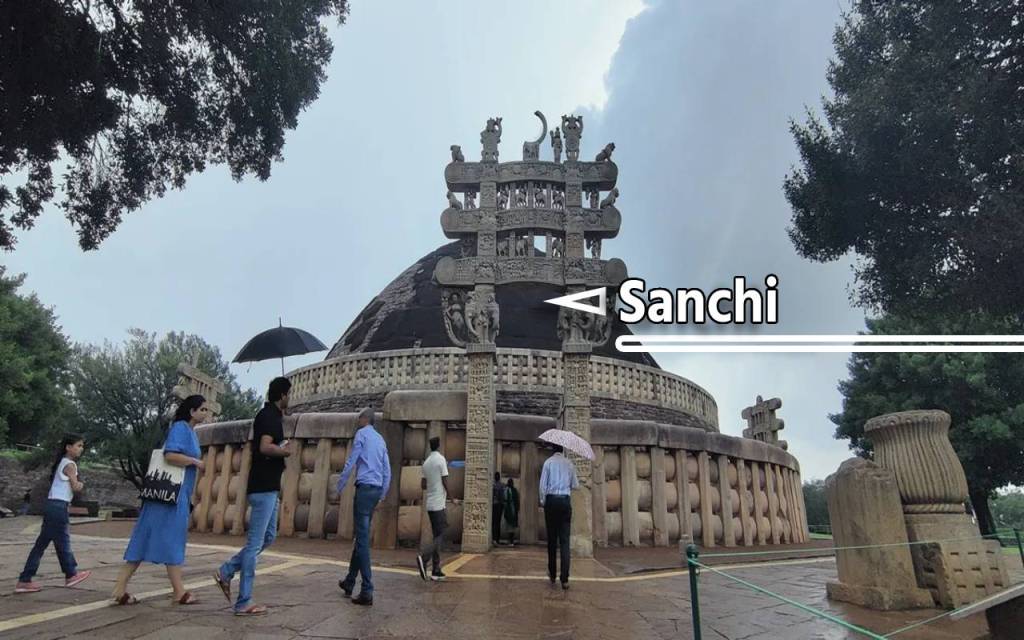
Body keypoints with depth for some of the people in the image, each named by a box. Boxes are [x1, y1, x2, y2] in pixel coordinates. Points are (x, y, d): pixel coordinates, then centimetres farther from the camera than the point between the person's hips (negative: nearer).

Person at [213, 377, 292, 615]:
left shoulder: (271, 415, 15)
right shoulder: (269, 416, -15)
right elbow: (265, 446, -29)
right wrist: (287, 451, -11)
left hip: (269, 486, 10)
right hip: (263, 487, -10)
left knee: (269, 536, 18)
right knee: (255, 543, -3)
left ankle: (226, 571, 23)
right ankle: (243, 603, 5)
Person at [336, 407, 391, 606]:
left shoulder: (361, 434, -2)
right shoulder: (381, 439, 18)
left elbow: (350, 463, -7)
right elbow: (387, 471, 17)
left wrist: (339, 487, 3)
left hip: (365, 487, -7)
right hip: (377, 489, 7)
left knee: (363, 538, -8)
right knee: (361, 536, 16)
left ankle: (367, 591, -10)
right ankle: (350, 582, 27)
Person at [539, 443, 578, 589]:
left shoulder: (548, 462, -3)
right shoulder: (569, 464, 3)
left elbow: (543, 485, -5)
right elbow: (575, 486, 8)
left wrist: (543, 501, 7)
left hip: (551, 501, -1)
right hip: (565, 501, 1)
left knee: (552, 539, 11)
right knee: (565, 540, 0)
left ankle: (552, 574, 21)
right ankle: (564, 578, -7)